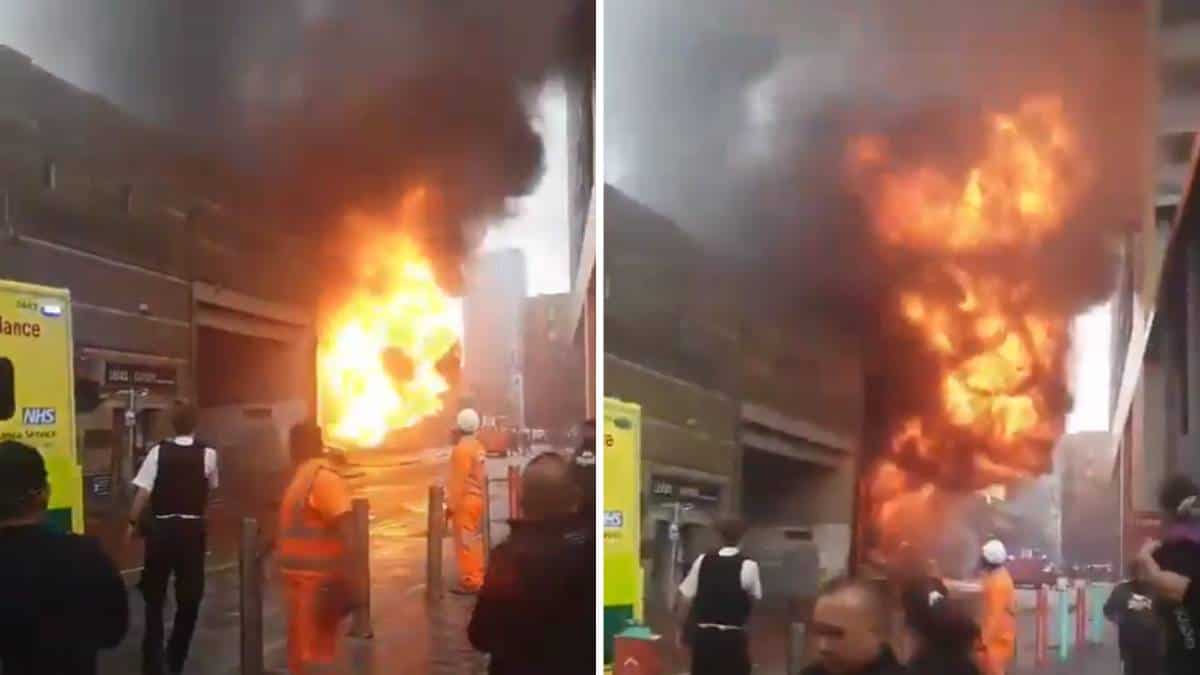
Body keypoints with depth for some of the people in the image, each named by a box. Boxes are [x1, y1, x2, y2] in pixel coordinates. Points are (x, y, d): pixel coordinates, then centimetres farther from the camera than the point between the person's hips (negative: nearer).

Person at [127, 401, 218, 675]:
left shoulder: (158, 452, -8)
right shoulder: (208, 454, -5)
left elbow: (143, 492, -10)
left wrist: (133, 523, 0)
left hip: (161, 528, 0)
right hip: (192, 529, 0)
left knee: (154, 594, 14)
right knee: (189, 595, 13)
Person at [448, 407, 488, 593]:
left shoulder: (462, 449, -17)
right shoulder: (478, 447, 9)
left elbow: (458, 480, -19)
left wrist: (451, 505, -15)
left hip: (464, 501, -9)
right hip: (477, 499, 9)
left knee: (465, 543, -4)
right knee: (475, 540, 15)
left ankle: (470, 582, -3)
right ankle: (478, 578, 20)